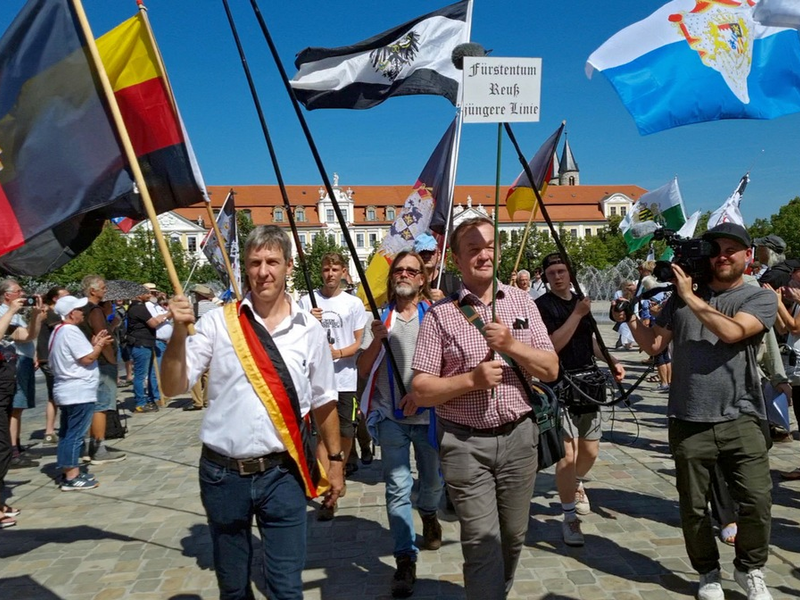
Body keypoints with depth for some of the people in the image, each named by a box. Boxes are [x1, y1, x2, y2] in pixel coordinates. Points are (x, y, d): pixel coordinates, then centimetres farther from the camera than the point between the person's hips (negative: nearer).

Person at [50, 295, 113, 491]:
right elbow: (87, 359, -20)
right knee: (75, 435, -6)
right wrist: (99, 345, -5)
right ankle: (71, 477, -1)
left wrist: (93, 344, 12)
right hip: (79, 391, -11)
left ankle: (67, 472, 22)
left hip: (66, 390, 11)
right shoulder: (71, 331, -17)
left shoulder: (58, 331, 15)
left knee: (66, 433, 14)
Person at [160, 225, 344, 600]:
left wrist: (335, 460, 11)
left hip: (282, 474, 0)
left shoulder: (309, 329, -1)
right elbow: (174, 387, -7)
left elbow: (324, 402, 8)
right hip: (222, 474, 1)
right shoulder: (218, 322, -5)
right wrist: (179, 331, -20)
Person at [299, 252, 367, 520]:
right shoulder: (307, 301, 6)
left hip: (346, 378, 1)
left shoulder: (354, 303, 6)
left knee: (346, 433, 8)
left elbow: (358, 342, 6)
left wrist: (339, 353, -13)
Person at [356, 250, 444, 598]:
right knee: (397, 487, -3)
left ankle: (428, 514, 48)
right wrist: (376, 340, -13)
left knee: (433, 480, 15)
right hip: (391, 415, 1)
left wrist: (420, 391, -15)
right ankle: (405, 560, 6)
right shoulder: (381, 318, 6)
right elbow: (363, 371, 3)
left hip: (428, 412, 0)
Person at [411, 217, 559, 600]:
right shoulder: (440, 314, -6)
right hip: (465, 444, -3)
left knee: (513, 537, 18)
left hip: (518, 437, 4)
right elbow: (421, 390, -7)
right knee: (482, 541, -4)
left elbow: (551, 370, 2)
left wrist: (512, 345, -15)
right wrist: (471, 380, -21)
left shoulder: (521, 303, 4)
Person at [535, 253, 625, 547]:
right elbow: (552, 344, -19)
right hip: (560, 387, -6)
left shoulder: (580, 301, 12)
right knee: (568, 454, -10)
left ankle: (575, 484, 46)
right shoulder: (542, 305, -8)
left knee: (590, 451, 14)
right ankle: (570, 518, 6)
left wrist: (611, 361, 11)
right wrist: (577, 314, -22)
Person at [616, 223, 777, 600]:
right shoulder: (682, 295, 10)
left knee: (757, 502, -1)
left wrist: (692, 298, -12)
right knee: (694, 507, 9)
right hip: (689, 422, 2)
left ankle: (750, 570, 26)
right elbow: (654, 345, 10)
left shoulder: (760, 298, 3)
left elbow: (732, 332, -17)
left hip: (740, 420, -1)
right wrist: (630, 319, -4)